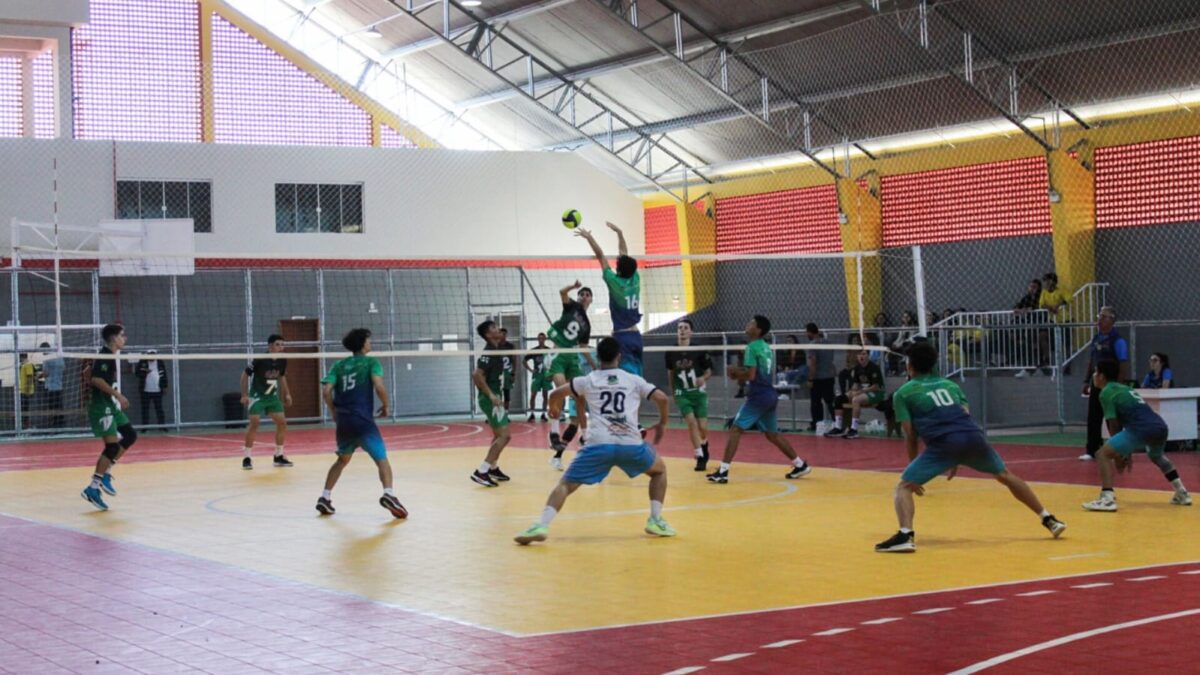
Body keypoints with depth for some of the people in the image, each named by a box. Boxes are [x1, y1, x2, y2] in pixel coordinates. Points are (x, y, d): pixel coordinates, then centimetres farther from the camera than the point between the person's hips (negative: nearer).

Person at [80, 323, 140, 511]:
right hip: (102, 408, -10)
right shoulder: (105, 356, -15)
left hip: (111, 406, 10)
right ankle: (93, 488, -8)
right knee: (112, 446, -11)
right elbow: (96, 379, -25)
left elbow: (90, 371, 24)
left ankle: (106, 472, 10)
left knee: (130, 435, 10)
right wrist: (118, 395, -24)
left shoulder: (111, 355, 13)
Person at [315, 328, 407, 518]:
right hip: (363, 421, -5)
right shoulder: (371, 362, 1)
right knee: (382, 459, -8)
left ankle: (325, 499, 21)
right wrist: (385, 406, 2)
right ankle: (388, 494, -31)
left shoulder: (339, 365, 13)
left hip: (343, 422, 5)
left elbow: (326, 391, 2)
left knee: (342, 459, 25)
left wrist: (334, 412, 16)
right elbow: (379, 386, -15)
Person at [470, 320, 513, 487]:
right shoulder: (489, 352, -18)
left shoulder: (497, 349, 10)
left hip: (495, 396, 10)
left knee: (499, 434, 21)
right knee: (504, 435, -14)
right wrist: (491, 395, -25)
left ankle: (493, 467, 34)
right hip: (490, 398, -10)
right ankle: (481, 472, -18)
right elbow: (477, 375, -26)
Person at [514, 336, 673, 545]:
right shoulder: (633, 380, 18)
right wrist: (662, 423, 28)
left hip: (599, 444, 0)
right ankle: (655, 520, 17)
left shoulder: (588, 380, 18)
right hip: (630, 444, 1)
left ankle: (541, 525, -16)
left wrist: (553, 409, 44)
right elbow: (662, 397, 10)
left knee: (565, 484, 6)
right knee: (659, 470, 28)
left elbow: (555, 394, 20)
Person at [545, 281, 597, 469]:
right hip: (557, 353, -6)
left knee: (580, 397, 4)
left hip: (572, 357, 6)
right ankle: (554, 434, -32)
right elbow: (562, 292, -12)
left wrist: (596, 367, 17)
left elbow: (584, 348, 23)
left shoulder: (586, 325, 18)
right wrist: (573, 286, -31)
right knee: (561, 387, -28)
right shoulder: (572, 307, 8)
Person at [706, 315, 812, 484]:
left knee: (735, 429, -8)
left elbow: (750, 375, -19)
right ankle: (800, 465, 22)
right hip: (769, 395, 9)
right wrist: (739, 372, 16)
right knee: (772, 434, 19)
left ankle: (723, 471, -13)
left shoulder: (752, 347, -12)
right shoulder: (767, 347, 16)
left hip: (758, 396, -9)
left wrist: (735, 371, -2)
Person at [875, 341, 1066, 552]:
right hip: (973, 437, 5)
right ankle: (1049, 519, 34)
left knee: (904, 486, 3)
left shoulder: (903, 393, 17)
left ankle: (906, 535, -21)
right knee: (1006, 476, 28)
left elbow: (910, 435, 11)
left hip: (944, 443, -5)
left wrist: (915, 471, 18)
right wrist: (956, 462, 32)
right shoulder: (950, 385, 30)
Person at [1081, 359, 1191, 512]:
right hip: (1160, 426, 8)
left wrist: (1118, 456, 9)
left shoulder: (1106, 393, 5)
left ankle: (1107, 498, -17)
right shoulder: (1124, 389, 30)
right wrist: (1127, 453, 33)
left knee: (1103, 454, -3)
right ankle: (1182, 493, 39)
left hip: (1143, 429, -8)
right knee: (1156, 456, 40)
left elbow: (1114, 426, 0)